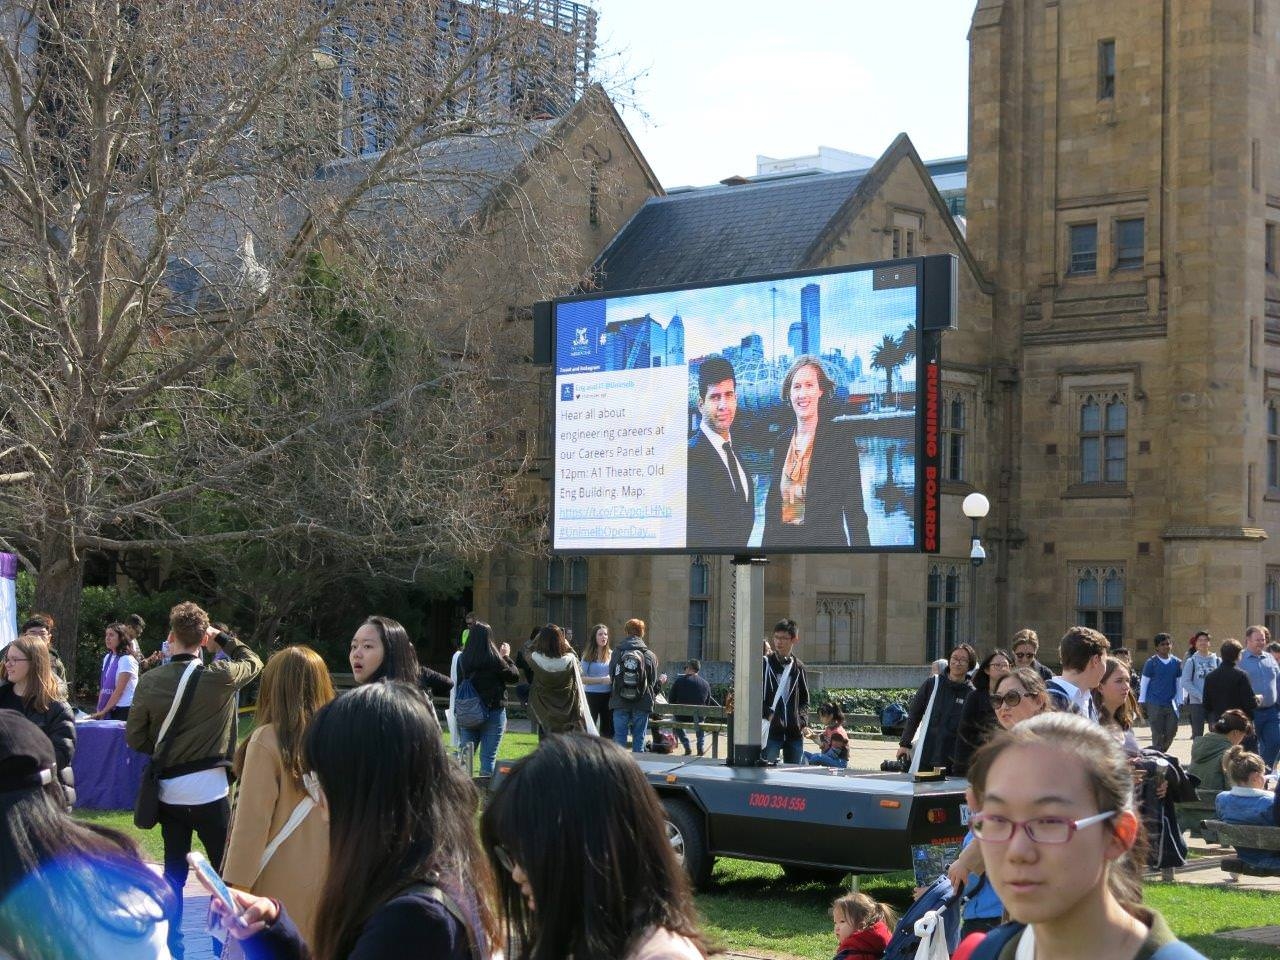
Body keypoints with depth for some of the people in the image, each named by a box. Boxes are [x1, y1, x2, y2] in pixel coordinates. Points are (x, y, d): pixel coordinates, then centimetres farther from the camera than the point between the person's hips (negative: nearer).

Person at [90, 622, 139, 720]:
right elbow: (103, 687, 13)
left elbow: (119, 690, -14)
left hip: (124, 710, -7)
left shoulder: (126, 660, -11)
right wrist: (99, 710, 3)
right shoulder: (107, 658, 12)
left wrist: (104, 711, -13)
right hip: (109, 710, 7)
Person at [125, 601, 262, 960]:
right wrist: (222, 638, 14)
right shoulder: (219, 677, -11)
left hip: (168, 790, 3)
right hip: (209, 788, -3)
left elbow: (135, 738, 3)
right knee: (227, 870, 6)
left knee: (174, 870, 14)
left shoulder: (149, 682, -5)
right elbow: (253, 662, 10)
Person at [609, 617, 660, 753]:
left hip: (620, 703, 0)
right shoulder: (649, 655, -4)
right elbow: (653, 681, 3)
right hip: (642, 704, 0)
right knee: (639, 737, 6)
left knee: (619, 737, 5)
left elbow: (611, 677, 2)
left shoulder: (617, 654, -3)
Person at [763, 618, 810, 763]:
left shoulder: (798, 667, 11)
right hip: (771, 731, -4)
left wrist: (803, 721, 2)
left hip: (794, 733, 4)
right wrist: (767, 713, -17)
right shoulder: (765, 663, -1)